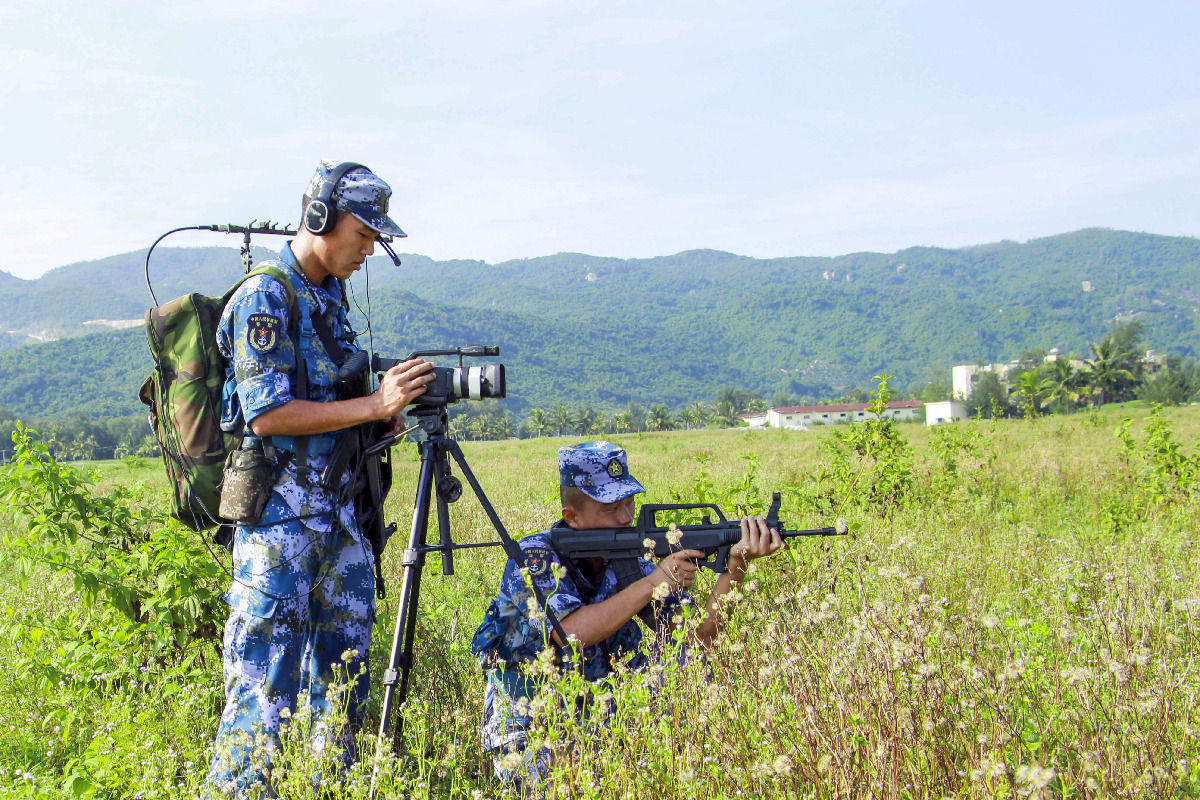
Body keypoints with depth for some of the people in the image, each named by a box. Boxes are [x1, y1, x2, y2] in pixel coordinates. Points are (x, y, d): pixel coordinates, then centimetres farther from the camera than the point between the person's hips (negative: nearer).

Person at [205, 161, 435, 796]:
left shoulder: (331, 292, 14)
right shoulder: (264, 299, -13)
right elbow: (267, 414, -20)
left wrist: (389, 406, 5)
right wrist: (375, 404, -21)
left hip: (337, 512, 9)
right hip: (280, 516, -9)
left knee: (344, 668, 14)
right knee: (267, 679, -8)